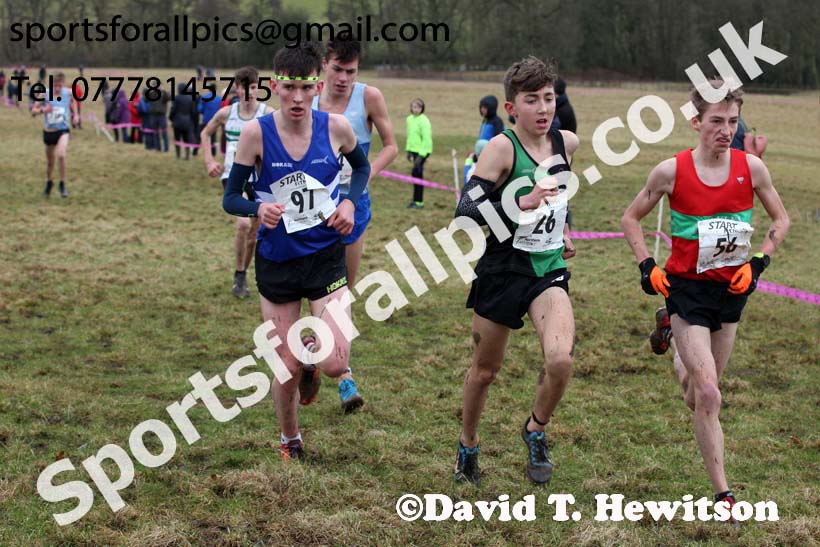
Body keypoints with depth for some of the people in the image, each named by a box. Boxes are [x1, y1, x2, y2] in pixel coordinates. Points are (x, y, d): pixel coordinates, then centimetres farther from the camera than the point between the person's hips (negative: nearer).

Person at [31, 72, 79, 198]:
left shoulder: (68, 92, -6)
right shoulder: (45, 94, -10)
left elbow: (73, 100, 19)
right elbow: (33, 110, -5)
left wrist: (75, 114, 8)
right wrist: (42, 110, -25)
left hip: (63, 130, -1)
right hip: (49, 131, 1)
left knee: (61, 155, -25)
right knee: (50, 161, 16)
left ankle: (62, 184, -8)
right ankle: (49, 182, 44)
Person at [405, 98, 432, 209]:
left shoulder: (424, 121, -15)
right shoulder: (410, 119, 9)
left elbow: (426, 139, -16)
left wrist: (421, 155, -19)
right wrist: (408, 151, 16)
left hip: (422, 151, -7)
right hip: (414, 150, 8)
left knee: (416, 173, -10)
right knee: (417, 174, 11)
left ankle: (418, 202, -5)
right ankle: (417, 200, 18)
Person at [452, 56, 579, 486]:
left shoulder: (566, 143, 1)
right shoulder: (501, 148, -15)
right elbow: (465, 210, -23)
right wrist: (521, 203, -34)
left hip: (549, 269, 3)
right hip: (503, 270, -3)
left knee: (560, 358, -20)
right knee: (485, 370, 11)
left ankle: (536, 431, 8)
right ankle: (468, 445, 38)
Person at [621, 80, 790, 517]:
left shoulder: (751, 167, -6)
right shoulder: (671, 171, -12)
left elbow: (781, 219, 9)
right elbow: (631, 218, 2)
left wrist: (758, 262, -3)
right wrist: (647, 266, -8)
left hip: (732, 288, 3)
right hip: (686, 287, -3)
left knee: (698, 397, 17)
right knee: (709, 396, -13)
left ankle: (680, 356, 54)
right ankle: (722, 494, -5)